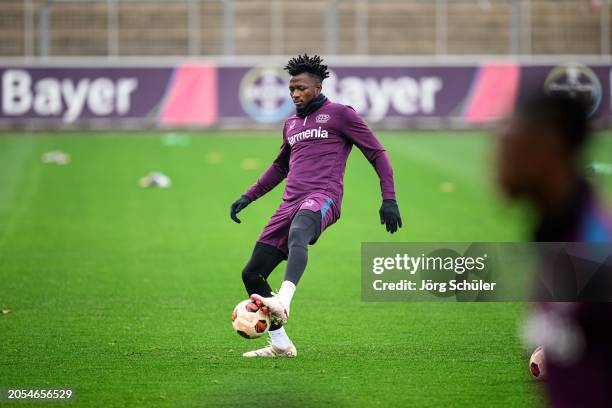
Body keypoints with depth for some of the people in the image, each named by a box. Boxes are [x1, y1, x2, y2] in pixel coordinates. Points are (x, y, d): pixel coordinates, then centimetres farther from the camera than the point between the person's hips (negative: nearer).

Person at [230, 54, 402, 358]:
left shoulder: (340, 114, 7)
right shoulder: (291, 124, 26)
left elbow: (377, 153, 6)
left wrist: (389, 199, -3)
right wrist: (248, 197, 33)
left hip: (322, 199, -7)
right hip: (290, 204, 7)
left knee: (297, 234, -42)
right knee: (252, 273, -1)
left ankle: (283, 300, -64)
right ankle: (280, 344, 9)